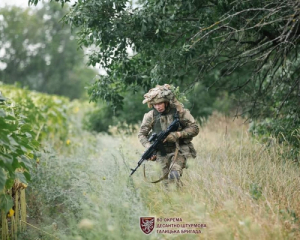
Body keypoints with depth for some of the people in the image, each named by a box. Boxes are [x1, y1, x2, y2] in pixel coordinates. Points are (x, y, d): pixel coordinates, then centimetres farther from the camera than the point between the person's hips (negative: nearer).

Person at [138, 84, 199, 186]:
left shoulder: (179, 111, -10)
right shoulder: (151, 116, -4)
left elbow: (195, 129, -7)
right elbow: (141, 134, 5)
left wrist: (177, 134, -21)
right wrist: (149, 147, -13)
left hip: (179, 151, -3)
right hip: (162, 153, 3)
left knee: (174, 175, -25)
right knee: (167, 182, 4)